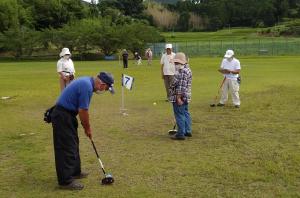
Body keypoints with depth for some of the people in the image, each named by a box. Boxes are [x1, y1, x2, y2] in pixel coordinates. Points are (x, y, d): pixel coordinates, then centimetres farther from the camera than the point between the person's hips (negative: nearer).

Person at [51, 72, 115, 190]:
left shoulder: (87, 82, 10)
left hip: (66, 114, 10)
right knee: (66, 148, -5)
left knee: (73, 145, 18)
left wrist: (86, 127, 16)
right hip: (63, 116, -10)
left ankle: (75, 172, 30)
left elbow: (82, 109, 17)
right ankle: (65, 181, 1)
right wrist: (88, 129, -4)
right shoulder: (87, 87, -22)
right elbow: (83, 111, -19)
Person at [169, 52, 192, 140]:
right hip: (186, 97, 11)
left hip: (179, 97, -11)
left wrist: (178, 97, -24)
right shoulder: (187, 69, 13)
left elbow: (181, 86, -25)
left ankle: (181, 134, 2)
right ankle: (187, 131, 26)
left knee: (179, 115, -4)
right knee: (185, 113, 17)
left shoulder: (182, 71, -21)